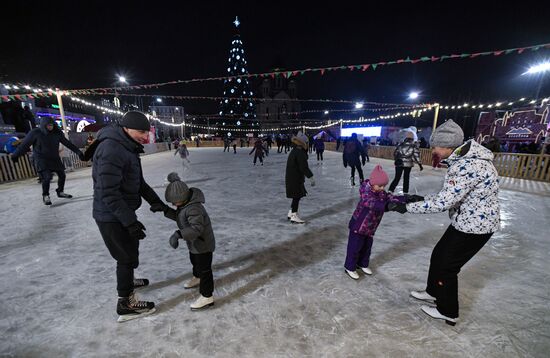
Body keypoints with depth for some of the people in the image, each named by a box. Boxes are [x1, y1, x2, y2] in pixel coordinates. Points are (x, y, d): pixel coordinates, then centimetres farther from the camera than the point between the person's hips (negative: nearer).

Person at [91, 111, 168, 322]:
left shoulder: (127, 148, 8)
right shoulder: (111, 149, -25)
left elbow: (138, 181, 12)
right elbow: (108, 192, -28)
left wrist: (155, 200, 1)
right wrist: (130, 221, -26)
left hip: (122, 213, 10)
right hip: (112, 217, -10)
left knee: (130, 250, 26)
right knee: (127, 256, 4)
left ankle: (127, 281, 50)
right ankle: (126, 304, 21)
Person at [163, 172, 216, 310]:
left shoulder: (193, 208, -34)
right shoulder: (185, 203, -4)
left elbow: (196, 228, -41)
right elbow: (178, 217, 9)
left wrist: (178, 234, -50)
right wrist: (166, 210, -3)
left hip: (203, 244, -10)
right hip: (195, 243, 10)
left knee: (204, 269, 2)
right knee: (195, 261, 32)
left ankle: (207, 297, 16)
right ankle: (197, 278, 58)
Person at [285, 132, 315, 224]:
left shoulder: (294, 150, 13)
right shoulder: (300, 153, -19)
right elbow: (304, 167, -24)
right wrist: (311, 177, -21)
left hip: (291, 177, 10)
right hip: (295, 179, -10)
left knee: (296, 196, 19)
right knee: (297, 196, -2)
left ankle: (291, 213, 30)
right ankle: (294, 216, 6)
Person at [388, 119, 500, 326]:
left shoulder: (468, 166, -30)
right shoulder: (464, 158, 2)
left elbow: (443, 203, -32)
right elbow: (449, 195, 9)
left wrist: (406, 207, -26)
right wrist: (420, 199, 4)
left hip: (475, 226, -9)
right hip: (466, 221, 9)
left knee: (446, 266, 7)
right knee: (438, 255, 20)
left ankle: (448, 312, 30)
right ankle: (433, 292, 43)